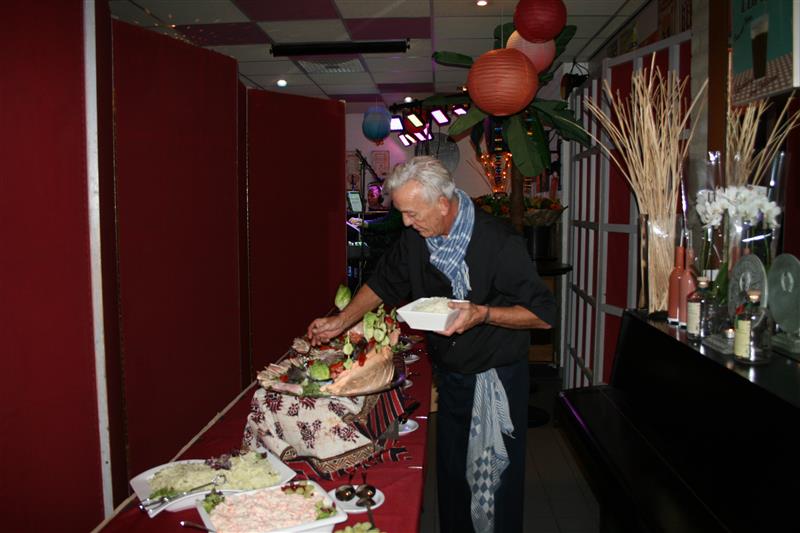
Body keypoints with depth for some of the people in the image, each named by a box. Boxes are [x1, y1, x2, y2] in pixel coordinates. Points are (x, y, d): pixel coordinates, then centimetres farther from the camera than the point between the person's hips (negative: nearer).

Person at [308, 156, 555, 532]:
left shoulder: (498, 243, -24)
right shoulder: (415, 237, -5)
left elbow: (543, 314, -20)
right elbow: (384, 283, 11)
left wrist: (483, 314, -31)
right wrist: (340, 322, 6)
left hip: (496, 378, -5)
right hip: (449, 374, 6)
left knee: (498, 478, 9)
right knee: (451, 473, 19)